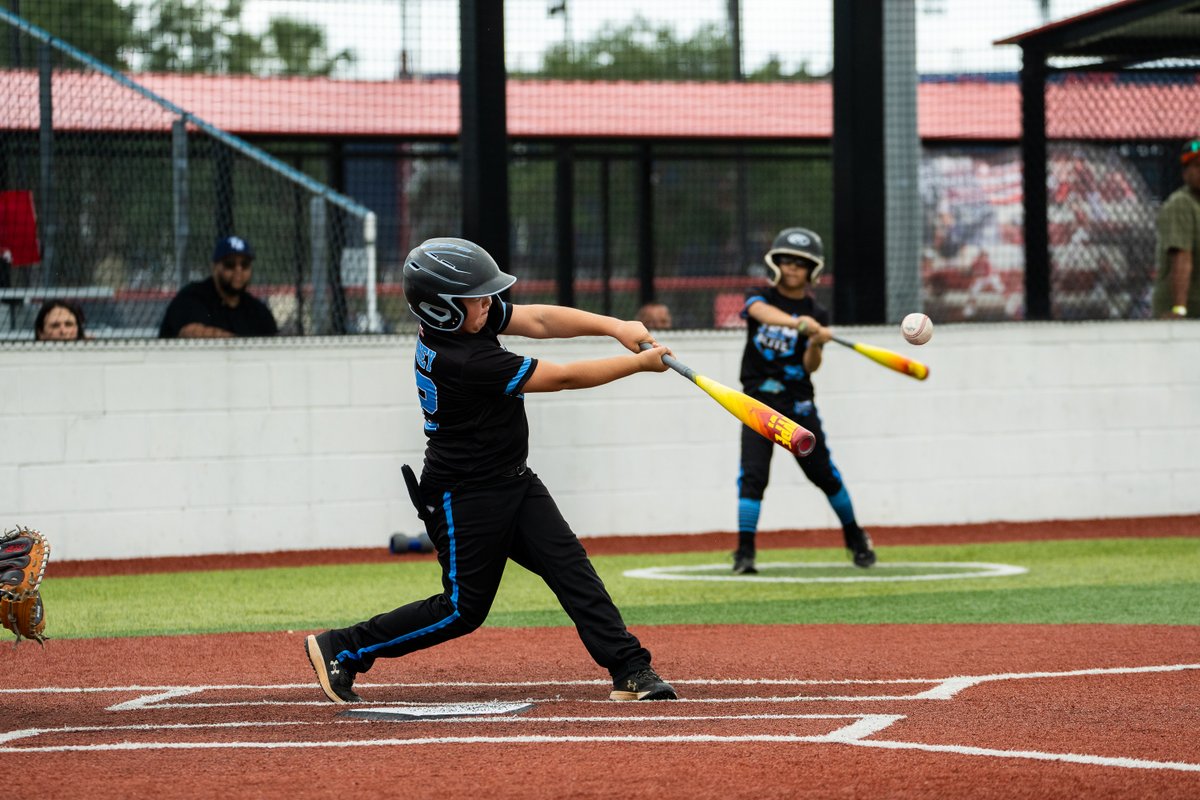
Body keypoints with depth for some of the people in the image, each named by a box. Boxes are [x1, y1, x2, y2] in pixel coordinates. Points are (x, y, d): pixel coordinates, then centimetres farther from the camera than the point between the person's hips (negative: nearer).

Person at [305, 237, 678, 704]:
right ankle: (340, 649, 9)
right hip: (464, 498, -9)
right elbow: (563, 377, -24)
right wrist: (639, 363, -16)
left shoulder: (469, 317, -4)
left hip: (512, 482, 9)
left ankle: (630, 670, -5)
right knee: (463, 609, -1)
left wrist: (614, 327, -16)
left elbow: (539, 320, -2)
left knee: (570, 567, -2)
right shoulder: (463, 362, -29)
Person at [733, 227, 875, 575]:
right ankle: (744, 552, -11)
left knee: (823, 473, 4)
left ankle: (855, 537, 24)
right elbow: (762, 311, -27)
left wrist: (816, 344, -30)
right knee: (753, 474, -13)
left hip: (798, 402, 1)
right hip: (759, 401, -1)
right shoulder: (759, 296, 0)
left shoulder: (816, 314, 1)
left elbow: (811, 367, -8)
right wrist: (797, 323, -45)